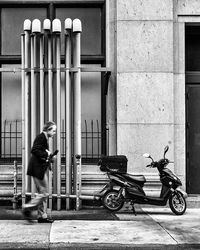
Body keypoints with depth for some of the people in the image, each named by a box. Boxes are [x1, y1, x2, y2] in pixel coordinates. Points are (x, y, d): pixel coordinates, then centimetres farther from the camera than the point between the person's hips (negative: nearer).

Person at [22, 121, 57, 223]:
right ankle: (27, 208, 2)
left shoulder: (44, 138, 16)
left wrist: (48, 156, 5)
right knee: (43, 193, -6)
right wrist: (46, 154, -18)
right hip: (38, 169, -10)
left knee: (43, 193, 11)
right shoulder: (41, 137, -13)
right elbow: (34, 150, -23)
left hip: (42, 169, 10)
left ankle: (42, 216, 16)